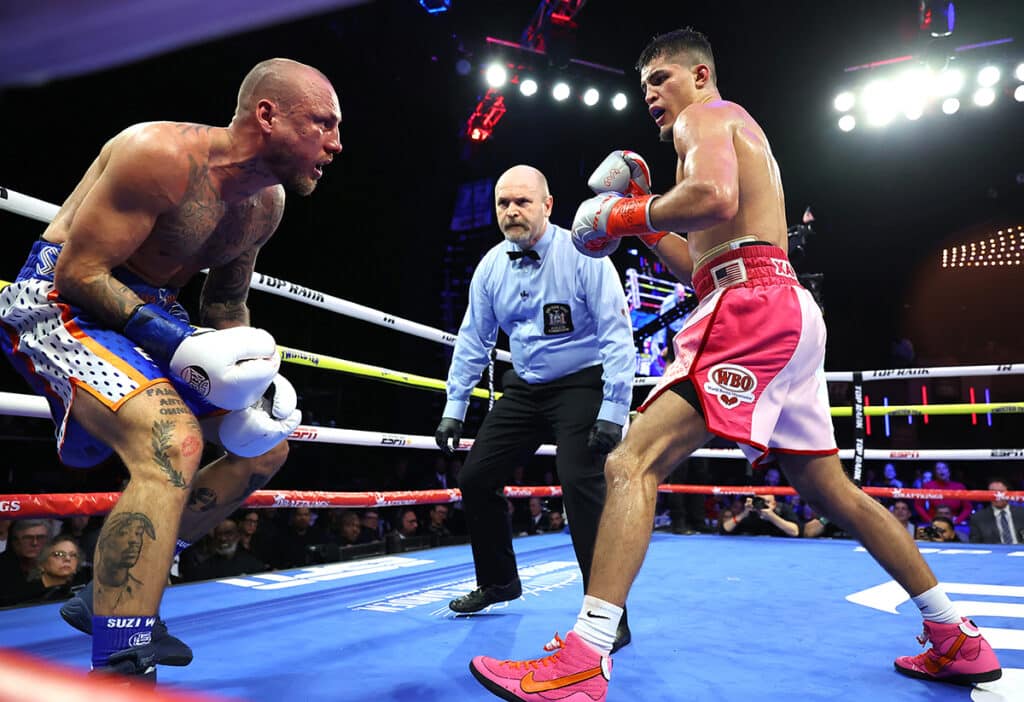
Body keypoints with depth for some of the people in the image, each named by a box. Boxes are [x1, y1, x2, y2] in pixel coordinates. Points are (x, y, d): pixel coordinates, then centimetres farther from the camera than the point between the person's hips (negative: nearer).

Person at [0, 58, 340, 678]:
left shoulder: (268, 201, 2)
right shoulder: (162, 154, -23)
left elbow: (227, 304, 11)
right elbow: (78, 272, -23)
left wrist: (256, 373, -6)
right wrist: (184, 346, -31)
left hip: (152, 315, 9)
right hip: (60, 301, -9)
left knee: (267, 445, 9)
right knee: (174, 442, -34)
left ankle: (113, 594, 18)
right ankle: (117, 670, -24)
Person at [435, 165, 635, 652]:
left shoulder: (582, 255, -16)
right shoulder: (491, 266, 0)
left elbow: (617, 334, -18)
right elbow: (473, 339, 8)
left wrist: (614, 409, -24)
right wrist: (455, 407, 8)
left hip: (582, 385, -6)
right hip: (525, 388, 6)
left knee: (581, 486, -22)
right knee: (475, 479, 6)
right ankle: (498, 581, 29)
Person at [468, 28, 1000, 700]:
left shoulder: (704, 115, 5)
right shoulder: (740, 135, 33)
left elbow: (714, 196, -20)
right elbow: (702, 262, 30)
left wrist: (620, 216, -6)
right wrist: (645, 214, 22)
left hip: (753, 308, -10)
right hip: (787, 311, 10)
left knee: (632, 464, -18)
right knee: (832, 489, 17)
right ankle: (958, 639, 27)